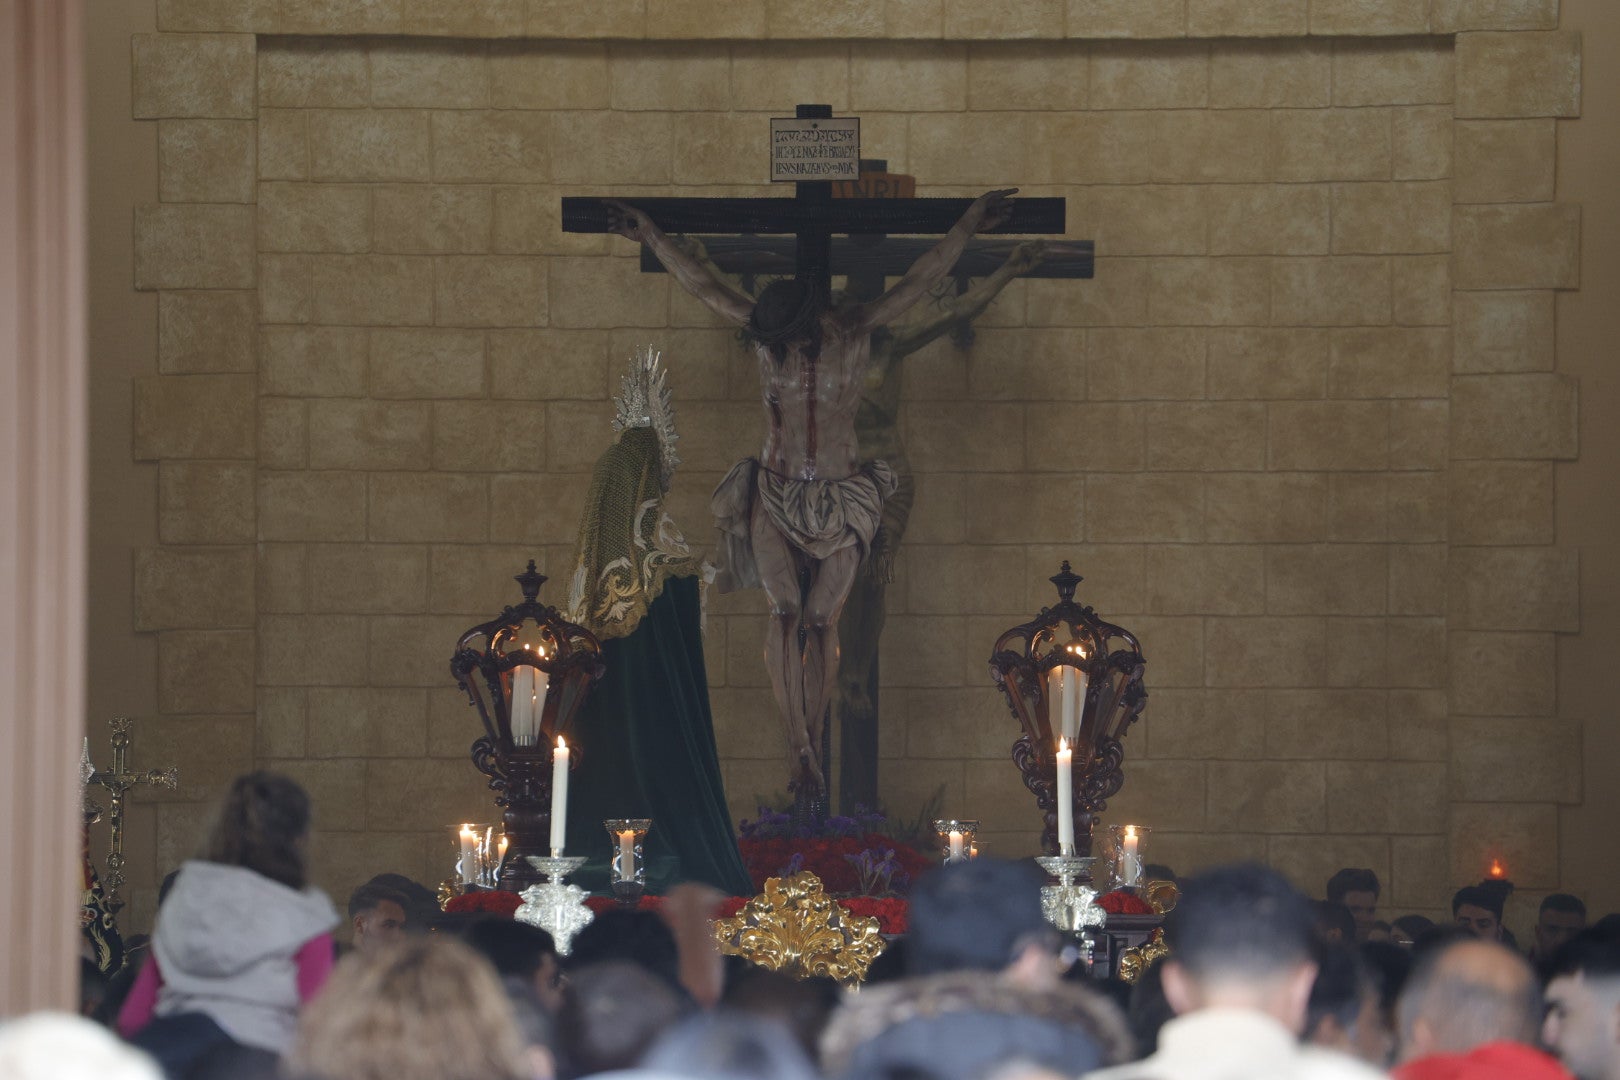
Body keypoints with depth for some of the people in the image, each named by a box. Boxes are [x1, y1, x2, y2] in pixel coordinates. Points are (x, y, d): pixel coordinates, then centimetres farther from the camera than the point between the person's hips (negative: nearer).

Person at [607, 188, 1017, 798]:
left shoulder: (856, 333, -5)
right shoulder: (768, 334, -3)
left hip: (839, 505, 0)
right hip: (775, 497, 0)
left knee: (820, 623, -4)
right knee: (785, 613, -10)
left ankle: (812, 741, 3)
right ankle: (800, 750, -15)